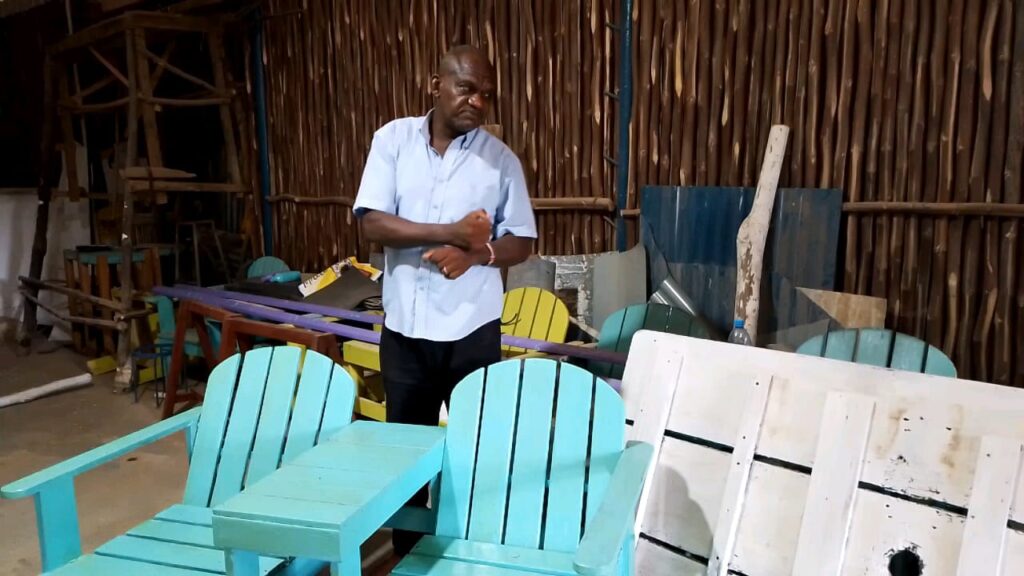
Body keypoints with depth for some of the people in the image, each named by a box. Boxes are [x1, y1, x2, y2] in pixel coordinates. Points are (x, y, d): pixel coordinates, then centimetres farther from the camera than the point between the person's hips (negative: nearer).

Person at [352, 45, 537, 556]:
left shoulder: (501, 158, -1)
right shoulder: (393, 139, -1)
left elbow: (521, 242, 0)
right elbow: (372, 223, -10)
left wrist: (476, 253, -21)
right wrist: (450, 233, -22)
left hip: (471, 328, 0)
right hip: (404, 326, 1)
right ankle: (407, 552, 35)